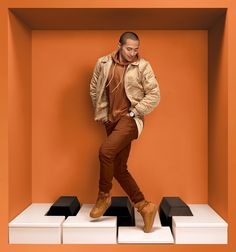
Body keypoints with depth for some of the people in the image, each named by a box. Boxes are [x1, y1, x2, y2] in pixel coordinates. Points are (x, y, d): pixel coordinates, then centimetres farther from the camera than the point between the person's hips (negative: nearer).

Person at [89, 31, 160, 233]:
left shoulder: (143, 66, -4)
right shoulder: (103, 63, 5)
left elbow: (154, 95, -4)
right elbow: (95, 89, 15)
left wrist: (135, 112, -9)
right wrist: (102, 114, 10)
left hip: (130, 118, -5)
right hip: (112, 119, 5)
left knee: (106, 151, -25)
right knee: (119, 168, 3)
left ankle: (104, 196, -2)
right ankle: (144, 206, 14)